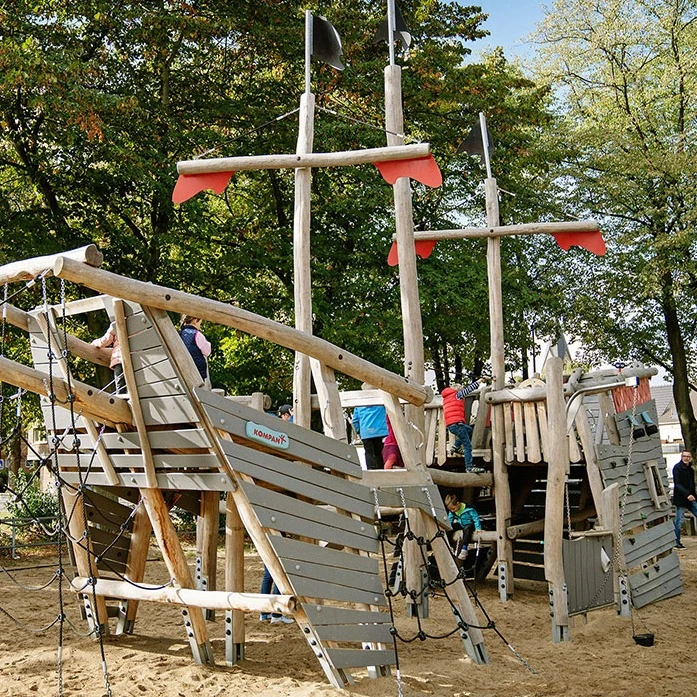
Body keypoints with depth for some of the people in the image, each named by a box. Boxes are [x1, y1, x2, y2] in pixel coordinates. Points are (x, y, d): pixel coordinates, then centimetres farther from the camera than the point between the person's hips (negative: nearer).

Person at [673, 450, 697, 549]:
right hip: (680, 498, -8)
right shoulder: (677, 468, -9)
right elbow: (677, 484, -17)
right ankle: (676, 542, 6)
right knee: (679, 520, -3)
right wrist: (687, 494, -26)